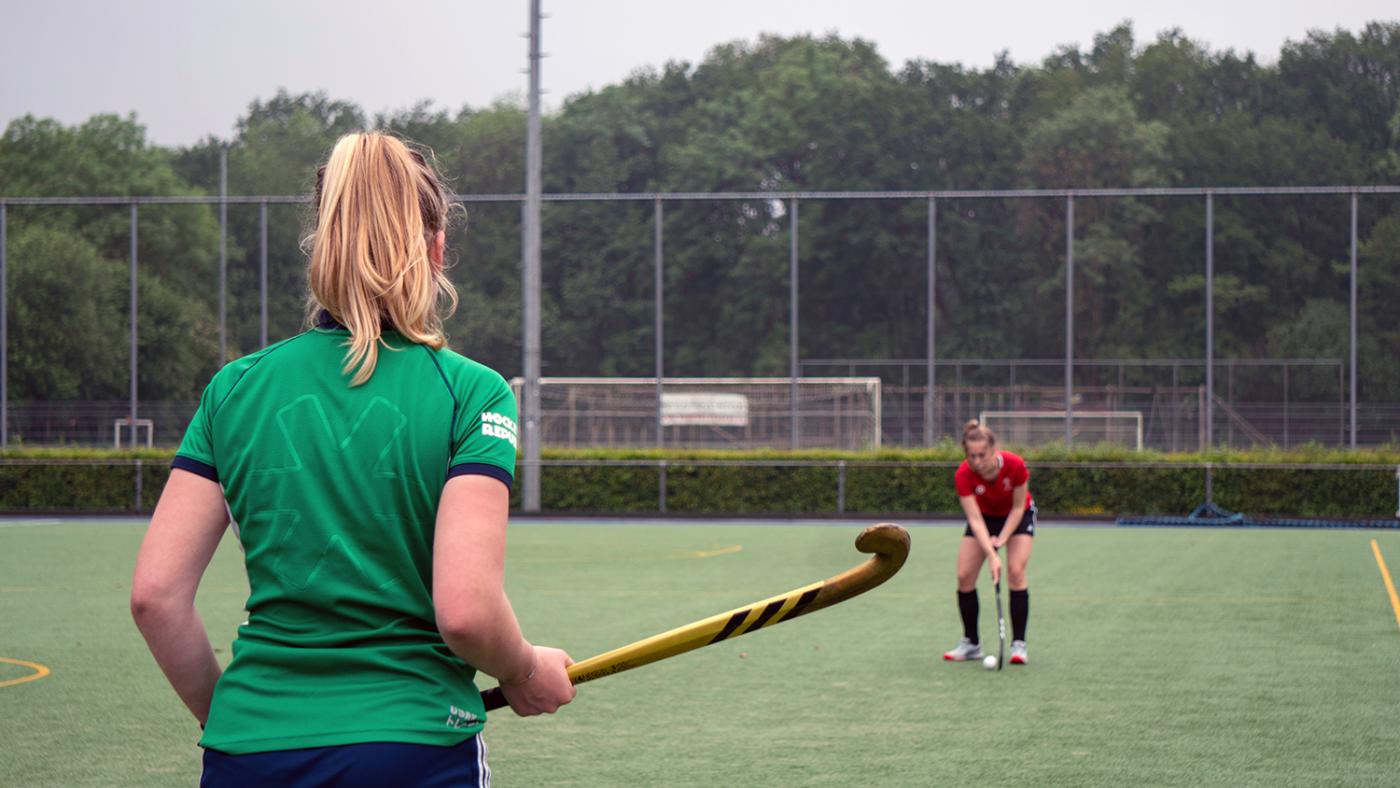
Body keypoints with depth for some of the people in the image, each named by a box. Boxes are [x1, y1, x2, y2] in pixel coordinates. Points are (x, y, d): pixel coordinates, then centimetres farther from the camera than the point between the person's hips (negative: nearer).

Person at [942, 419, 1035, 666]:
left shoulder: (1015, 466, -34)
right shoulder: (963, 475, -32)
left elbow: (1018, 507, -19)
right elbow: (975, 519, -33)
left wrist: (1001, 539, -27)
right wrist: (992, 556, -42)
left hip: (1017, 516, -2)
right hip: (985, 516, 2)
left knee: (1016, 570, -20)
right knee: (964, 576, -9)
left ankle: (1018, 644, -15)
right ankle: (971, 643, 6)